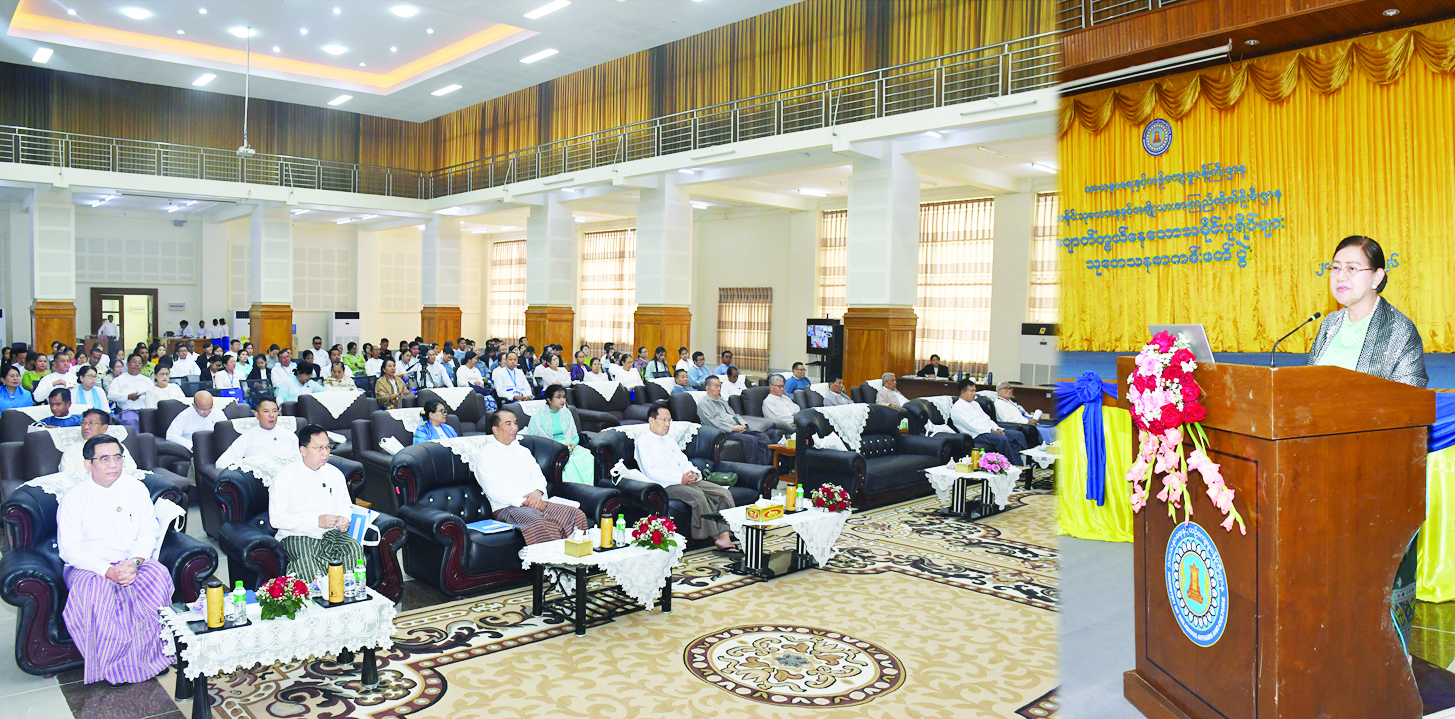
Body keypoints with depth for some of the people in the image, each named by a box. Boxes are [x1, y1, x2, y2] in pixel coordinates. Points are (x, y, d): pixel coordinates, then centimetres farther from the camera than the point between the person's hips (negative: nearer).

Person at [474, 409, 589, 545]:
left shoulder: (522, 450, 26)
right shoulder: (485, 453, 6)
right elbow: (492, 490, -5)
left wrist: (538, 492, -4)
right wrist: (523, 501, -13)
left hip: (536, 502, 6)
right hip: (507, 508, -6)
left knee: (577, 516, -19)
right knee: (537, 524, -39)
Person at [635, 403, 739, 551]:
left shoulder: (670, 441, 28)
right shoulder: (643, 442, 3)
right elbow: (650, 472, -9)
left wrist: (693, 473, -2)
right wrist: (680, 478, -16)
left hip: (687, 481, 8)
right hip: (665, 485, -8)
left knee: (723, 493, -13)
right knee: (698, 496, -33)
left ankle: (725, 536, -23)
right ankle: (718, 537, -24)